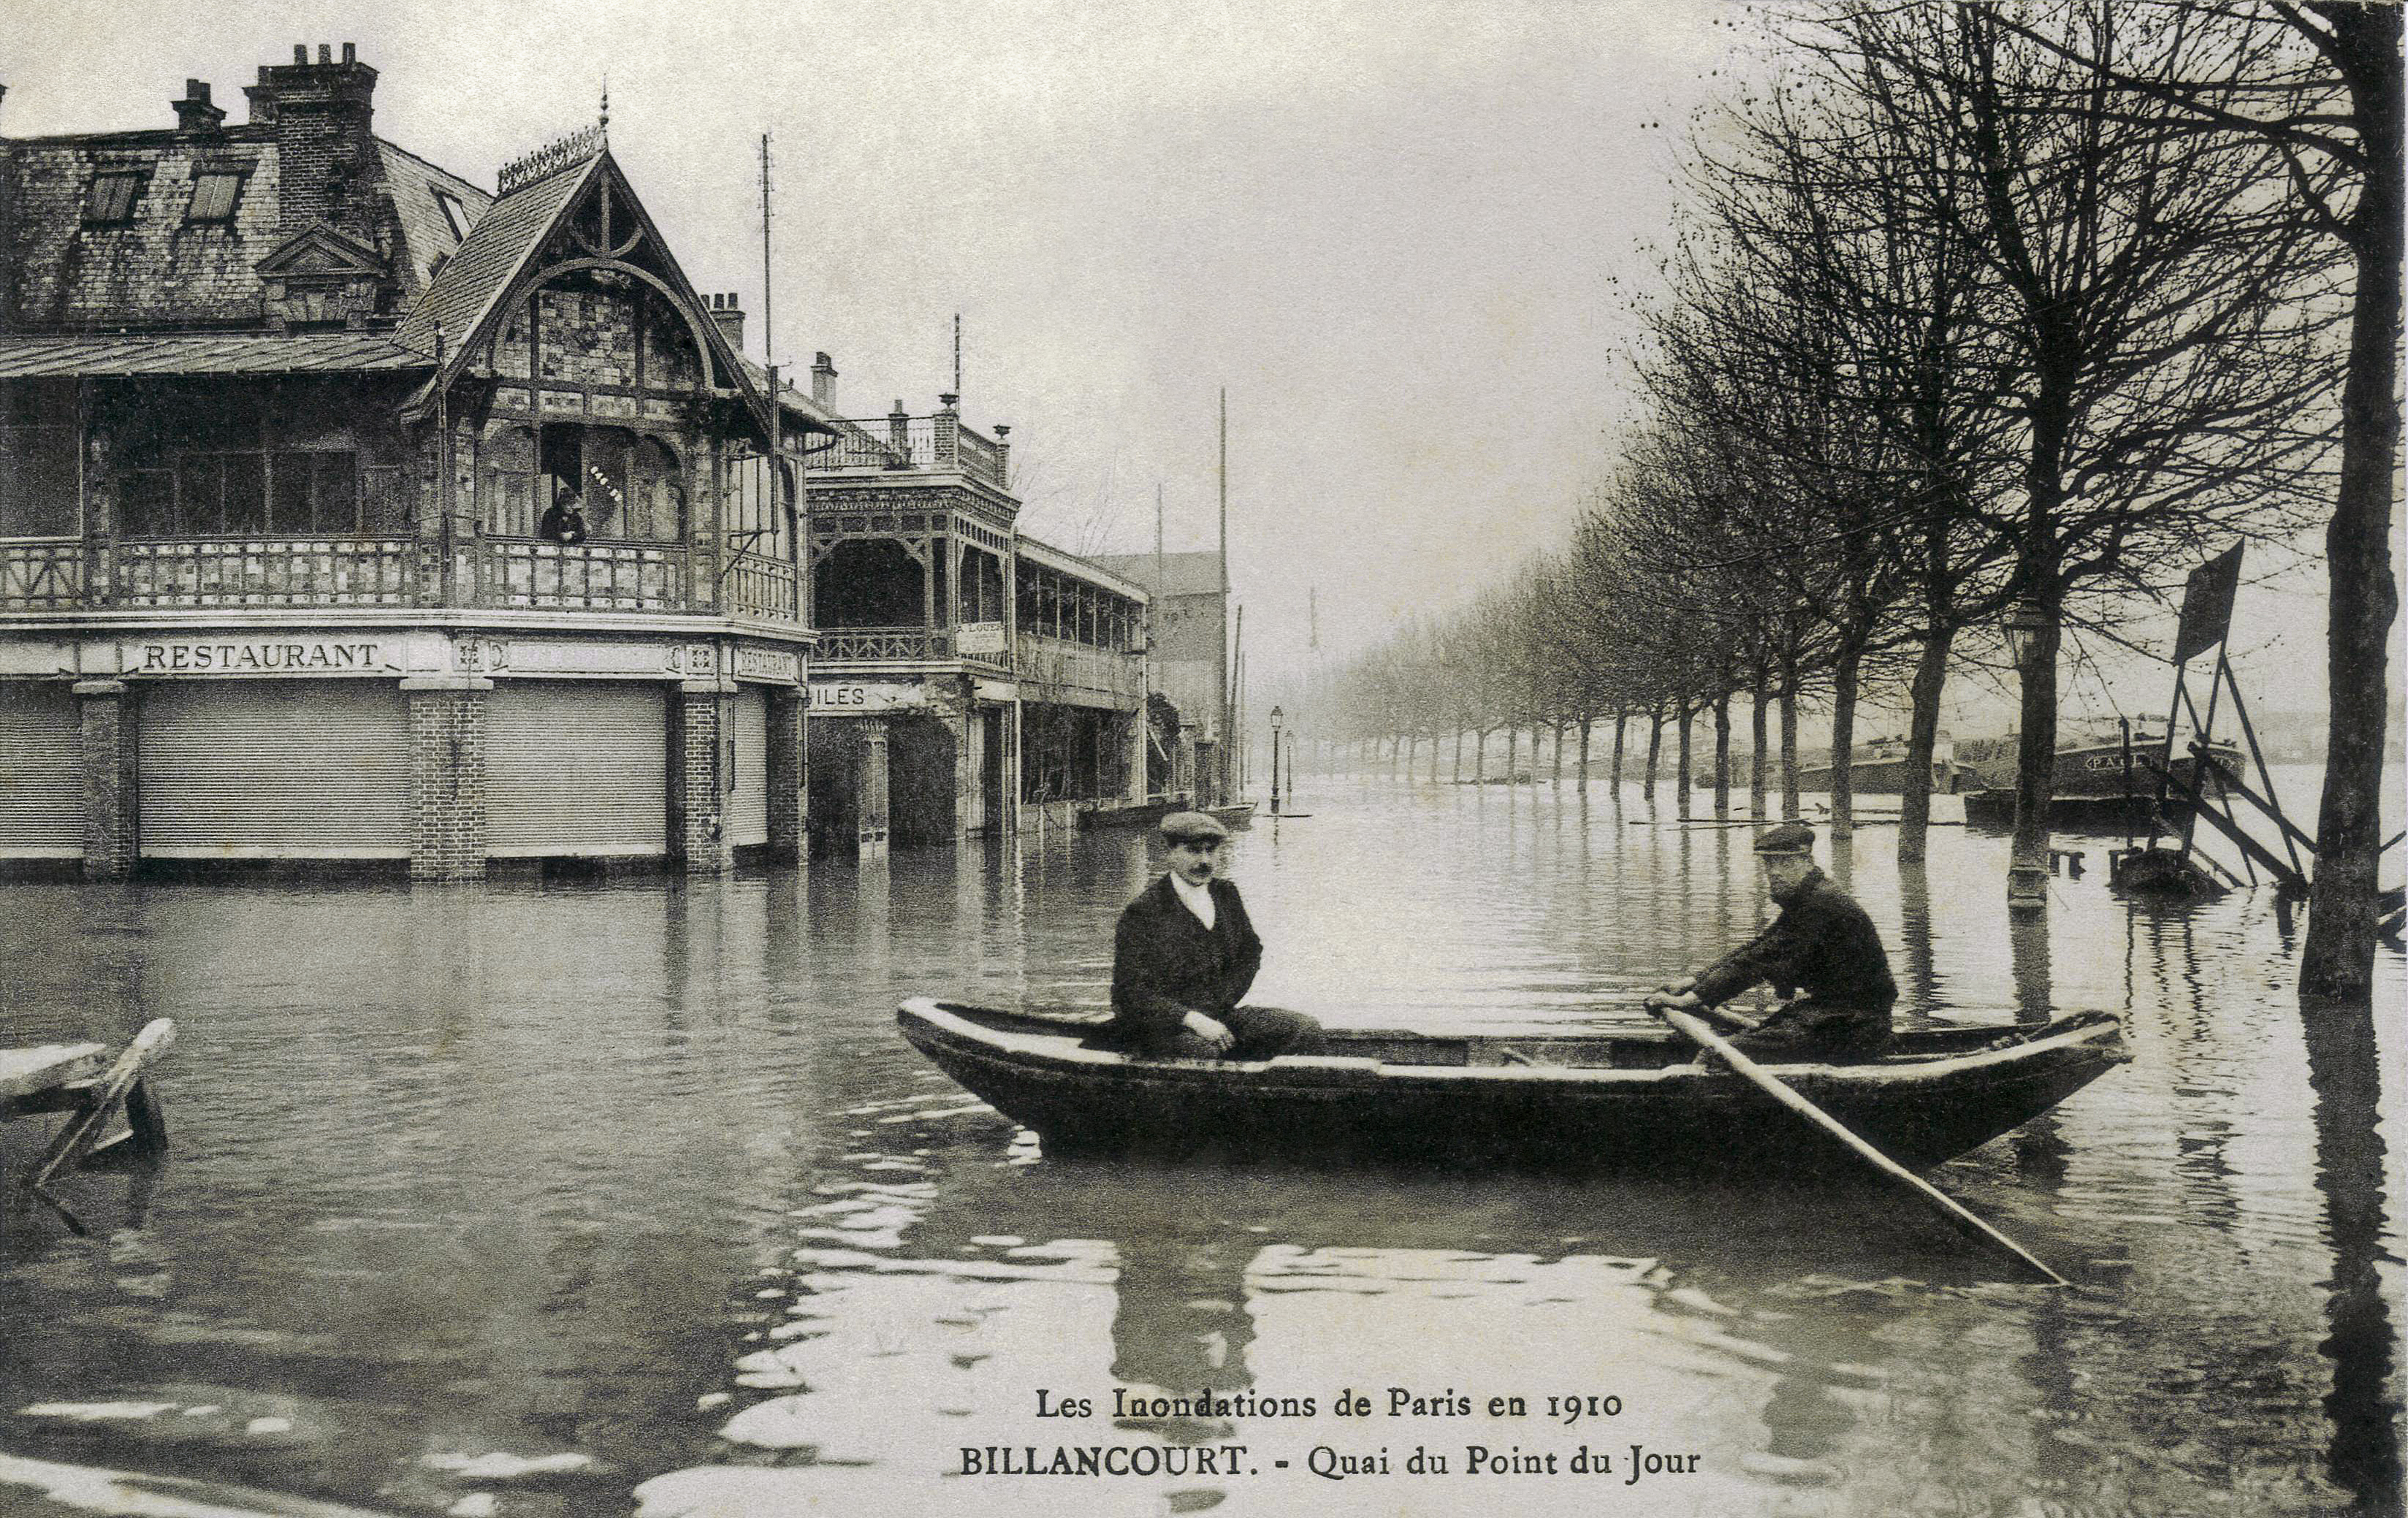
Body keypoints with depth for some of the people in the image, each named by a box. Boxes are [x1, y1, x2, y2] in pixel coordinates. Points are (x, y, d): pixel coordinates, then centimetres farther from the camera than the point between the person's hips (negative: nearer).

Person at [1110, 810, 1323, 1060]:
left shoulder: (1226, 895, 10)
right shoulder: (1141, 912, -11)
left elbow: (1251, 951, 21)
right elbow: (1131, 992, -15)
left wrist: (1219, 1003, 3)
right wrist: (1194, 1020, -26)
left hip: (1218, 1014, 7)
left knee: (1307, 1030, -12)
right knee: (1204, 1050, -41)